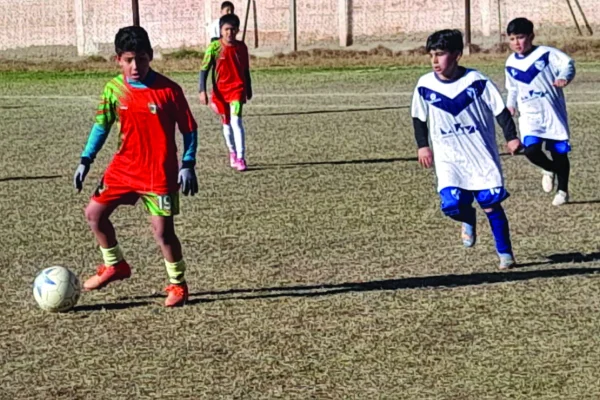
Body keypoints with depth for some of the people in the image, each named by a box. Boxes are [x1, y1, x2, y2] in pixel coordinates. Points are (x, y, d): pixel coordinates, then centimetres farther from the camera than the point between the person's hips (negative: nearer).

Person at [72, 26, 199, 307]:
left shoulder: (168, 90, -13)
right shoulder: (114, 89, -2)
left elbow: (189, 129, -5)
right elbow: (102, 125, 9)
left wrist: (188, 165, -12)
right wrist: (85, 161, 4)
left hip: (159, 173, -5)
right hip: (124, 168, 5)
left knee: (163, 230, -5)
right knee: (94, 213, 5)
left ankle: (178, 283, 15)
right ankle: (115, 265, 26)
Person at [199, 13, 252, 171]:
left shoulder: (241, 47, 0)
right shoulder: (214, 47, -8)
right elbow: (204, 70, -7)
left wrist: (248, 89, 20)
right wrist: (202, 91, -16)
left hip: (237, 89, 0)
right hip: (220, 91, 0)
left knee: (236, 121, -16)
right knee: (226, 123, 13)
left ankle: (241, 158, -17)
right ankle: (232, 153, 33)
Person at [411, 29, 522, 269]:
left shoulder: (477, 81, -11)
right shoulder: (425, 86, -4)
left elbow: (500, 110, -3)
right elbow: (419, 118, 12)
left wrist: (511, 137, -10)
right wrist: (422, 146, 9)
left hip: (482, 155, -1)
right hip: (448, 158, 1)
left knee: (491, 203, -4)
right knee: (452, 204, -14)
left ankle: (505, 253, 14)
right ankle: (468, 221, 24)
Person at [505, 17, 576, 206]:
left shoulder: (546, 54, -10)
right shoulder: (511, 63, 6)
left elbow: (567, 63, -21)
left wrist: (564, 77, -40)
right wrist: (511, 105, 9)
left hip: (553, 113, -3)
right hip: (530, 116, 3)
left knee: (559, 152, 5)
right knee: (531, 149, -18)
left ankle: (563, 191, 25)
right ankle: (549, 169, 15)